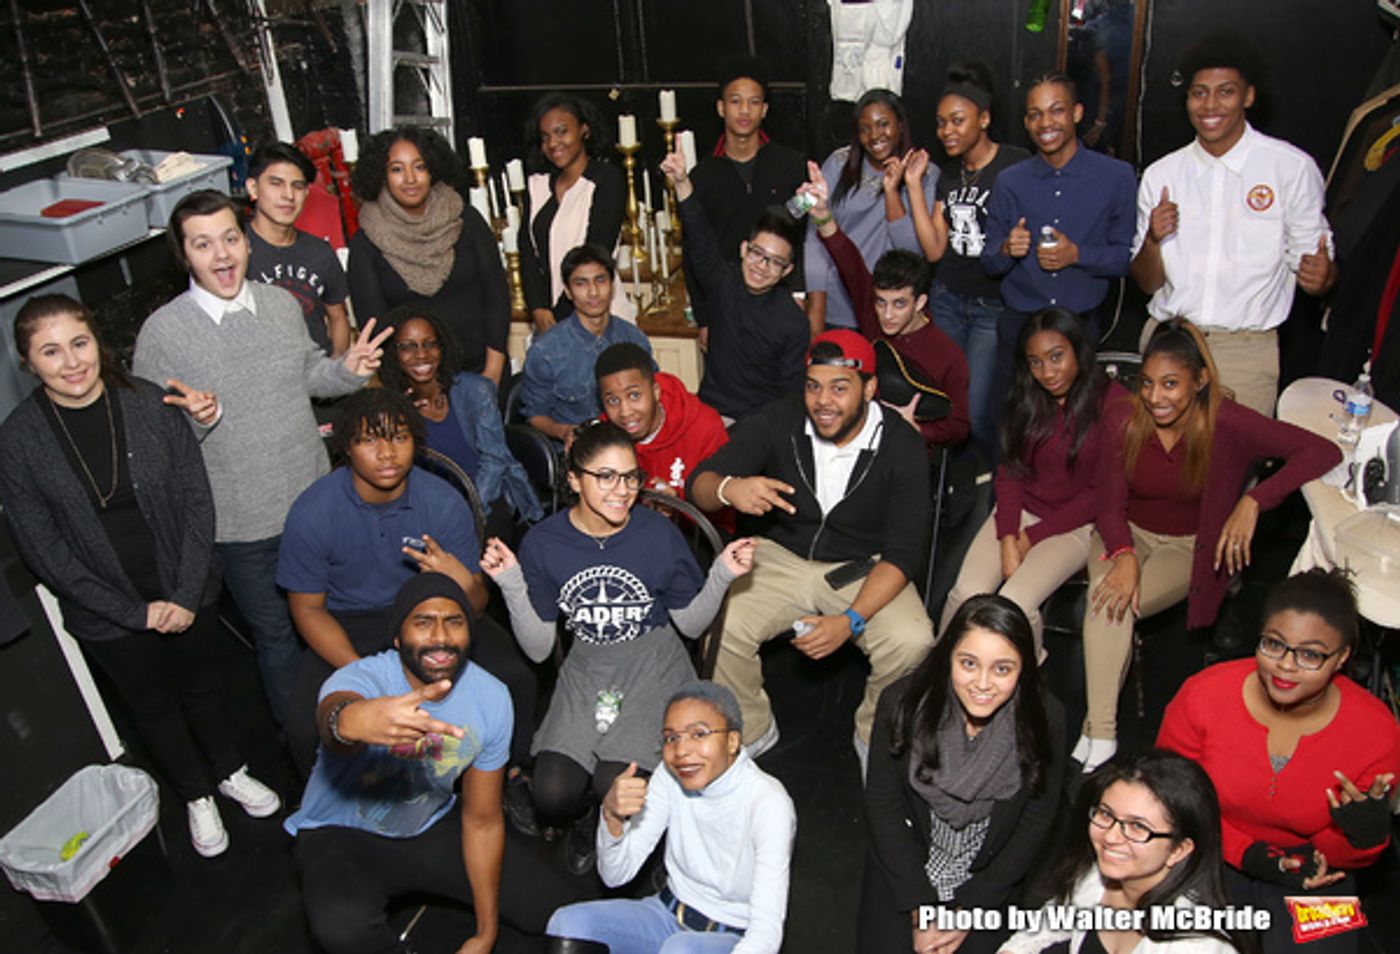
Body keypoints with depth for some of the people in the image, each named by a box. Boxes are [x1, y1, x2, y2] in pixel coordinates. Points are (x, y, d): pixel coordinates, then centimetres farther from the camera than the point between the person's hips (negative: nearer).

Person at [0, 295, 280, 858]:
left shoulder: (148, 403, -13)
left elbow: (197, 499, -9)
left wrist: (187, 594, -14)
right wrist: (136, 611, -14)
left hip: (186, 592, 1)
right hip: (107, 612, 0)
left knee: (202, 684, 21)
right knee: (153, 706, 19)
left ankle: (230, 773, 48)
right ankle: (196, 796, 44)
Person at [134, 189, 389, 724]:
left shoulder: (282, 303, -1)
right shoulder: (162, 332, -14)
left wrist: (348, 370, -5)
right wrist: (197, 418, -30)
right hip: (242, 522, -4)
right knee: (277, 637, 12)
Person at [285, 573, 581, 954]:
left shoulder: (491, 698, -15)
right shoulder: (360, 679, -28)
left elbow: (482, 820, -5)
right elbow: (333, 719, -56)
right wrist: (352, 722, -82)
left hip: (432, 827, 5)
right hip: (342, 836, -4)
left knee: (559, 907, -4)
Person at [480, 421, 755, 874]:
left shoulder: (659, 534, -10)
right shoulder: (544, 543, -6)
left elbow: (691, 624, 2)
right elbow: (538, 648, -2)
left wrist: (722, 576, -15)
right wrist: (511, 584, -15)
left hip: (653, 670, -1)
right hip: (586, 673, 2)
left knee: (618, 787, -22)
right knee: (552, 793, -18)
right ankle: (587, 815, 19)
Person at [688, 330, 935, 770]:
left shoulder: (901, 446, -16)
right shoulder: (780, 421, -14)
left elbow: (902, 552, -15)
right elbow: (698, 482, -16)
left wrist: (851, 620, -30)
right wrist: (729, 489, -42)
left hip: (865, 568, -1)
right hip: (783, 556, 1)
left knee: (912, 643, -27)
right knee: (720, 626, -24)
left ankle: (874, 737, 6)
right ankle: (752, 731, 6)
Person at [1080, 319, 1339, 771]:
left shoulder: (1225, 424, -19)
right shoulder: (1127, 421, -14)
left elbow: (1324, 451, -23)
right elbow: (1110, 507, -9)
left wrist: (1253, 501, -33)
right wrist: (1123, 555, -29)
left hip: (1188, 547, -2)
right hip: (1126, 534, 2)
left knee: (1120, 604, -28)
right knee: (1106, 593, -29)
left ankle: (1099, 726, -16)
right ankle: (1099, 731, -23)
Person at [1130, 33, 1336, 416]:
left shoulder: (1293, 168, -2)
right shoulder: (1160, 175, 6)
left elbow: (1311, 255, 1)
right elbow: (1148, 282, 8)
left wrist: (1321, 276, -21)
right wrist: (1152, 239, -12)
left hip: (1247, 351, -2)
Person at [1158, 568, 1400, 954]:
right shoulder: (1203, 696, -20)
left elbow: (1341, 857, -2)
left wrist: (1364, 837, -25)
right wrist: (1247, 854, -14)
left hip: (1309, 874, 1)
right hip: (1212, 854, -1)